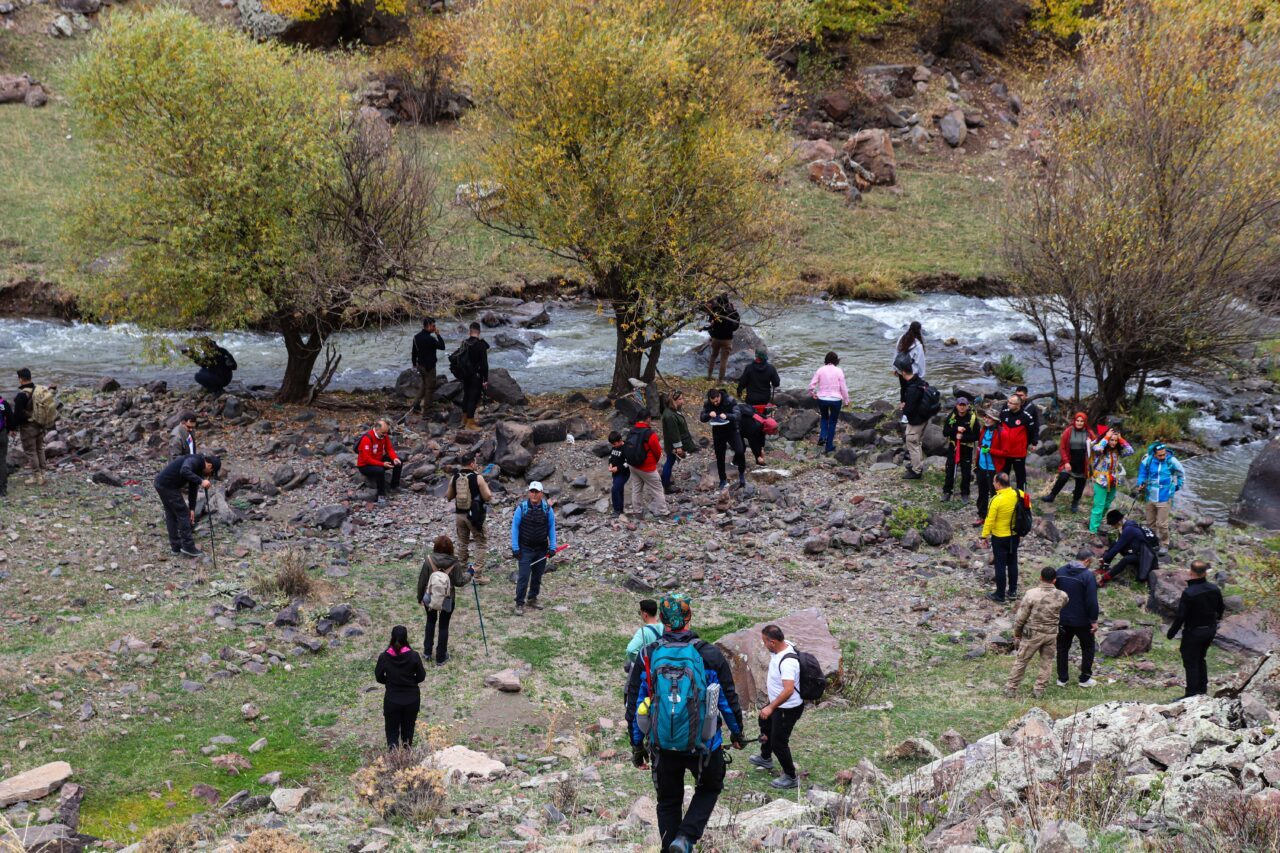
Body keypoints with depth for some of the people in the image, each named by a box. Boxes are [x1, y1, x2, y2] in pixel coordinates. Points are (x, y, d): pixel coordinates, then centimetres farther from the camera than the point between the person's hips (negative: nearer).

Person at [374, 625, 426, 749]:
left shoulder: (384, 657, -15)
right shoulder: (413, 656, -17)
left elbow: (379, 677, -3)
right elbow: (421, 677, -7)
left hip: (392, 700, -1)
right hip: (411, 700, 1)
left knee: (392, 730, 12)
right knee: (408, 729, 20)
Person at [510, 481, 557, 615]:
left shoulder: (547, 509, -3)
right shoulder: (521, 508, -9)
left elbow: (551, 528, 5)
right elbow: (515, 527, -4)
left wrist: (552, 547, 0)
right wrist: (515, 548, -8)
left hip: (541, 549, 3)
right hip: (525, 549, -3)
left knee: (537, 576, 12)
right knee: (523, 577, -7)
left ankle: (532, 598, 28)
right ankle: (519, 603, -1)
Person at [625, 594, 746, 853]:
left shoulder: (647, 657, -6)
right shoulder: (710, 656, -11)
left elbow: (634, 705, 0)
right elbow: (728, 699, -2)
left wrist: (636, 744, 12)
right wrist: (737, 732, 15)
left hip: (662, 745, 1)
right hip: (703, 744, -1)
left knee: (668, 801, 19)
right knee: (709, 789, 22)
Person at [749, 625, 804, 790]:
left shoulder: (787, 662, -38)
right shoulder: (782, 647, -8)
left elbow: (789, 690, -43)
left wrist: (771, 708, -38)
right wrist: (770, 681, 26)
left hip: (788, 708, -11)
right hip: (779, 704, 11)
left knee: (778, 742, 3)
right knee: (764, 721, 32)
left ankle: (790, 778, 22)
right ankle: (766, 758, 53)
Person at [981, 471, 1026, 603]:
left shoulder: (996, 500, -26)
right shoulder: (1019, 494, -10)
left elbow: (990, 520, -19)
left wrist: (985, 535, -6)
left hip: (999, 537, -5)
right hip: (1015, 535, 6)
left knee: (1000, 565, 6)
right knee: (1012, 562, 20)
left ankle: (1000, 596, 15)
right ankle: (1013, 591, 31)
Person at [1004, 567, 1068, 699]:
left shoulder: (1032, 594, -18)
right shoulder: (1062, 596, -10)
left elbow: (1021, 617, -12)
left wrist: (1017, 633, 3)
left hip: (1032, 633, -2)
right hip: (1051, 633, 2)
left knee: (1021, 661, 10)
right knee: (1046, 662, 17)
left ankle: (1011, 689, 16)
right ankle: (1039, 690, 20)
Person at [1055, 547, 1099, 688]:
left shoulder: (1060, 572, 0)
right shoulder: (1088, 576, -18)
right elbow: (1092, 601, -19)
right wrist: (1094, 620, -11)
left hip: (1062, 619, 4)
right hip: (1082, 621, -4)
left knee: (1062, 647, 15)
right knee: (1088, 647, 14)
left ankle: (1062, 679, 18)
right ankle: (1085, 679, 17)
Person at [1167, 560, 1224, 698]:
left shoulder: (1188, 593, -25)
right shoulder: (1214, 589, -5)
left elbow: (1180, 616, -22)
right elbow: (1220, 609, 10)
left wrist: (1171, 633, -10)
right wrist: (1214, 622, 30)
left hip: (1193, 632, -6)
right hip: (1210, 630, 6)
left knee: (1191, 663, 5)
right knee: (1200, 659, 23)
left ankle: (1192, 694, 9)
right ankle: (1203, 689, 30)